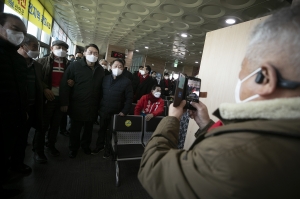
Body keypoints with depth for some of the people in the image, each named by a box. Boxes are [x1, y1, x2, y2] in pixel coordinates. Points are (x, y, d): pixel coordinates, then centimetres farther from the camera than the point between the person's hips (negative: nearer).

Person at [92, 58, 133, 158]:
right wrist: (99, 107, 6)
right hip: (103, 111, 4)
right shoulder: (105, 78, 3)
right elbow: (100, 93, 9)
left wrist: (124, 112, -15)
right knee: (101, 130, 17)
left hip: (116, 113, -3)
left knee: (110, 132, 11)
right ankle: (99, 146, 40)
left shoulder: (126, 81, -9)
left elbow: (129, 98, -10)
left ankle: (108, 149, 32)